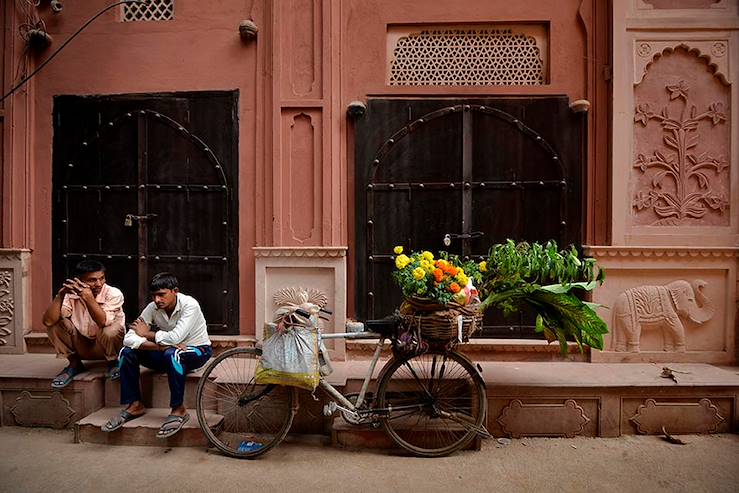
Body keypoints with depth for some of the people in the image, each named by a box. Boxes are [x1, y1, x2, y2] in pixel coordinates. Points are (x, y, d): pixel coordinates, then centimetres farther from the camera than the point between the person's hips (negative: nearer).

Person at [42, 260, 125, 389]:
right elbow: (48, 321, -22)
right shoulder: (71, 294, -11)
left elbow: (103, 322, -34)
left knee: (109, 332, -36)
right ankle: (74, 364, 4)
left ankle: (113, 363, -2)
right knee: (55, 323, -15)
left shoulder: (113, 294, -20)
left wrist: (88, 298, -42)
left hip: (107, 347, -3)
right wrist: (60, 295, -31)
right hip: (83, 347, 4)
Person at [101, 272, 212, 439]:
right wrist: (160, 346, -31)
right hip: (166, 353, 6)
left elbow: (175, 338, -34)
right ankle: (134, 405, -1)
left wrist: (147, 334, -17)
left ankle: (178, 410, -24)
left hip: (198, 351, -5)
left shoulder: (190, 305, -24)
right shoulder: (153, 308, -10)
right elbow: (129, 338, -17)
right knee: (127, 351, -12)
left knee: (172, 353, -37)